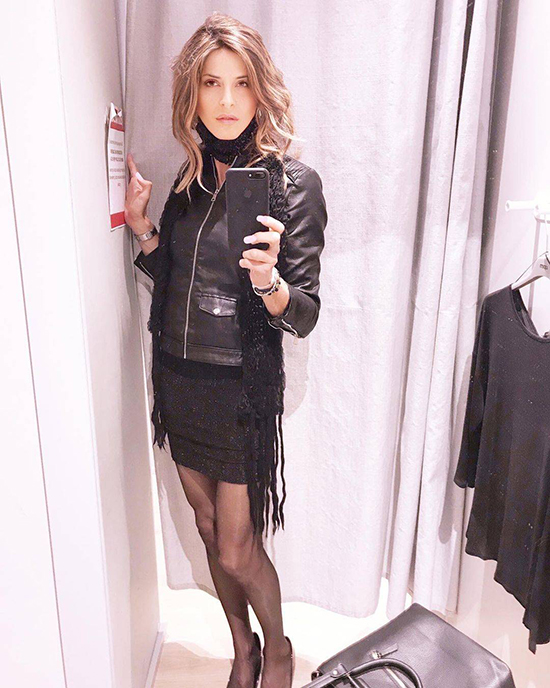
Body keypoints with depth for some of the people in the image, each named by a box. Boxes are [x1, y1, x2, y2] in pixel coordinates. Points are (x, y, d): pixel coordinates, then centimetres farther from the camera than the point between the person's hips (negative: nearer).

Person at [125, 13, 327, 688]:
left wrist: (268, 280, -34)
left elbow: (304, 315, -14)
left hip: (242, 387, -5)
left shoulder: (293, 182, -11)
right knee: (209, 533, 19)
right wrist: (143, 227, 0)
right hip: (179, 378, 6)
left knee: (237, 550, 7)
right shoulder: (191, 176, 6)